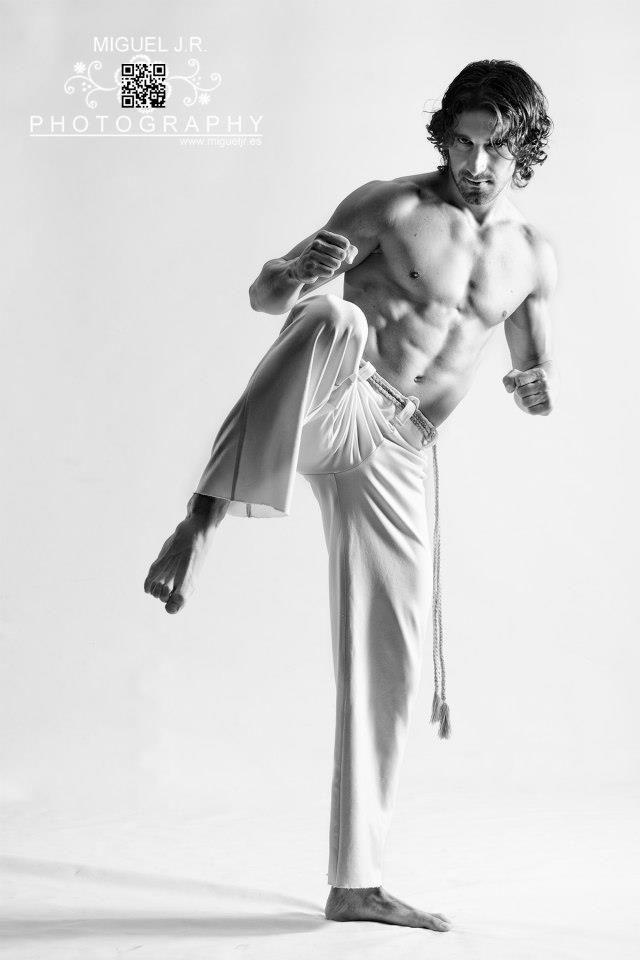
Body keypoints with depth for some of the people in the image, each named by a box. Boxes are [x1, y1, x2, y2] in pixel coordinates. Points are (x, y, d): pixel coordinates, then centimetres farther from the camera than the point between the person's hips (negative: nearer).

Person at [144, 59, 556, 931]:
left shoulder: (535, 258, 13)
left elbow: (538, 379, 24)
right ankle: (203, 521, -44)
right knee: (335, 321, -40)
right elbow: (262, 294, -1)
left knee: (388, 667, 2)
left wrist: (540, 386, -2)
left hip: (397, 454, 5)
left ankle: (356, 883, 12)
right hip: (329, 409, -4)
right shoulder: (391, 207, -1)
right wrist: (301, 275, -26)